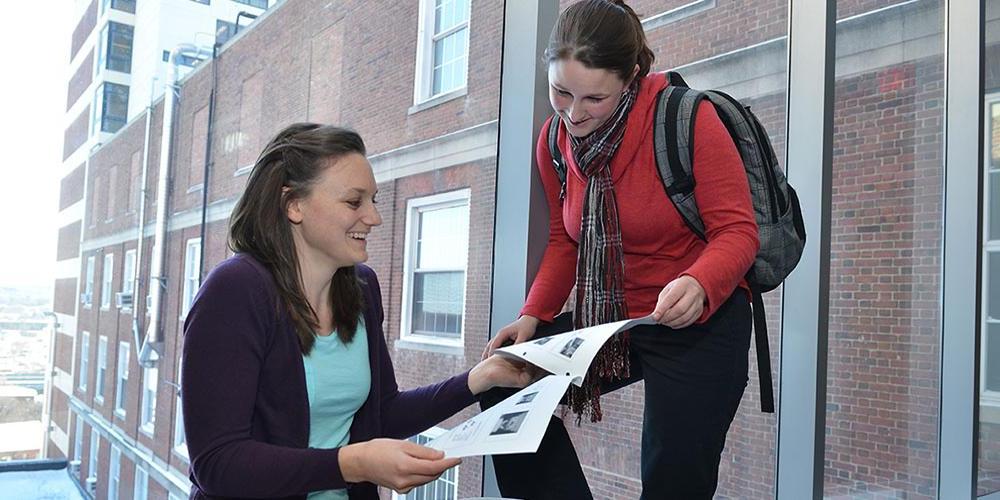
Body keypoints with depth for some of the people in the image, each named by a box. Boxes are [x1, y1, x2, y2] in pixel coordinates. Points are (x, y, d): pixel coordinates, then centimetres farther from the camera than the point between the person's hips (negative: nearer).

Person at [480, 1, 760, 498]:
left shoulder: (688, 118, -19)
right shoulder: (554, 140, -1)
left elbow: (737, 230, -17)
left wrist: (699, 284, -38)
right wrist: (533, 315, -5)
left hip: (702, 323, -5)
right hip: (609, 319, 6)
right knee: (505, 384, -5)